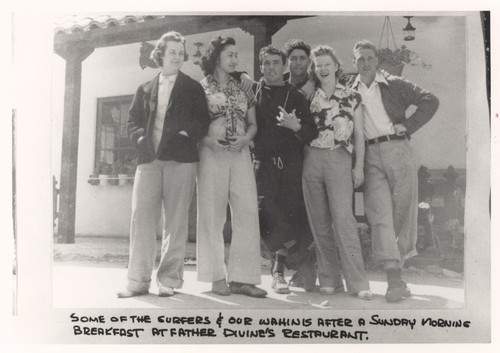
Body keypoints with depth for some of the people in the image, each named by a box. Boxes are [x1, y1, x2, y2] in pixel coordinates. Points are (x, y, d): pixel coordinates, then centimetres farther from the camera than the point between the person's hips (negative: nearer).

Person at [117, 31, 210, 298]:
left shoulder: (192, 88, 12)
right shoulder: (145, 90, 19)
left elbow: (202, 123, 5)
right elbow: (133, 122, 16)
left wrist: (185, 135, -13)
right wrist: (142, 139, -4)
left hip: (181, 160, -2)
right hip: (149, 159, 2)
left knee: (175, 221, -1)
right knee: (141, 217, -6)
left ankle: (169, 279, 4)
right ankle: (138, 280, -2)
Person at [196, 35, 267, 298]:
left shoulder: (243, 88, 17)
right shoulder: (202, 87, 6)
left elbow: (253, 123, 16)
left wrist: (245, 138, -4)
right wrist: (207, 140, -14)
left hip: (241, 154, 4)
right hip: (211, 153, -3)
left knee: (247, 212, -5)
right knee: (212, 214, -1)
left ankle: (242, 277, 0)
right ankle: (217, 277, 6)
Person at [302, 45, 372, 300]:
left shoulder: (351, 97, 8)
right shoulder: (309, 98, 13)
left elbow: (358, 135, 7)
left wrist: (359, 166, 0)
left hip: (339, 159, -3)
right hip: (311, 159, 3)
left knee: (343, 218, -14)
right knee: (319, 222, 3)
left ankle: (357, 282, -10)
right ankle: (329, 279, 11)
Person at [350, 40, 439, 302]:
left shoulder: (394, 85, 7)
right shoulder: (349, 90, 13)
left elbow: (430, 101, 4)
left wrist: (408, 126, -5)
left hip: (397, 149, -1)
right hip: (370, 156, 1)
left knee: (404, 208, 2)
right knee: (379, 214, -9)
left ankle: (403, 255, 24)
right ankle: (395, 280, -12)